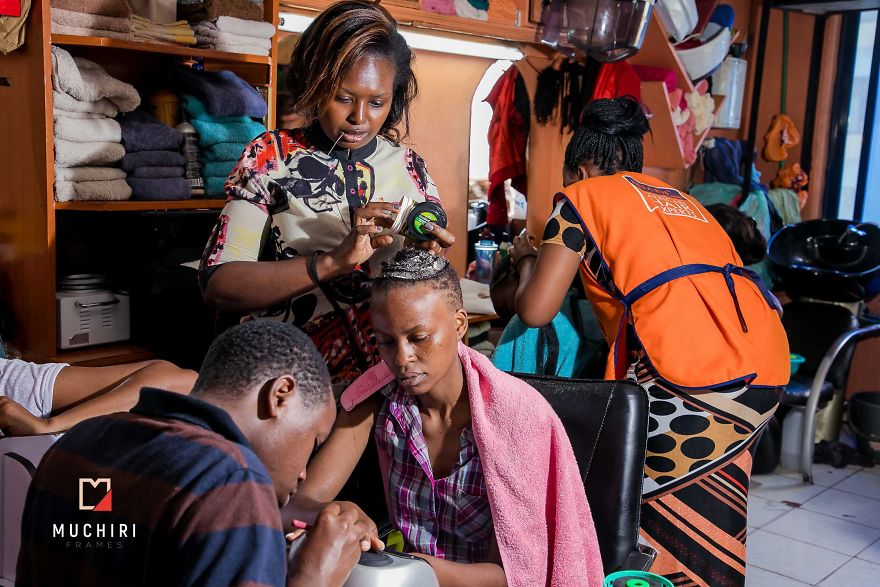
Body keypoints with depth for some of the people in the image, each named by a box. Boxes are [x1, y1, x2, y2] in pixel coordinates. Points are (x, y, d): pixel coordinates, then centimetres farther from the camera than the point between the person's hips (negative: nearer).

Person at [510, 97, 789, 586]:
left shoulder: (583, 195, 9)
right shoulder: (678, 197, 29)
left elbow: (535, 311, 2)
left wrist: (528, 260, 25)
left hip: (692, 368, -8)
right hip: (768, 363, 8)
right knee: (709, 511, 22)